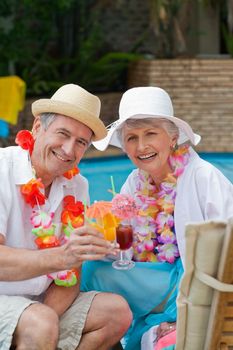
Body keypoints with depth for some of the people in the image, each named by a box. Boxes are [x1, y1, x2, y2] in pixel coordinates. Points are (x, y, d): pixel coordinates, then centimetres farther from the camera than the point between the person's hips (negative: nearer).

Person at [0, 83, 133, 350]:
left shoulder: (77, 186, 3)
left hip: (39, 301, 7)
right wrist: (60, 256, -40)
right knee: (41, 323, -32)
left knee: (117, 311, -8)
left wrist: (50, 310, -20)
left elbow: (71, 274, 1)